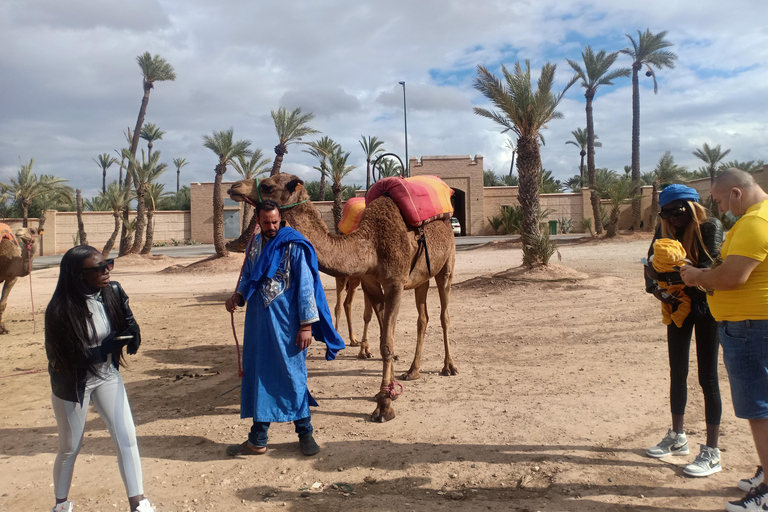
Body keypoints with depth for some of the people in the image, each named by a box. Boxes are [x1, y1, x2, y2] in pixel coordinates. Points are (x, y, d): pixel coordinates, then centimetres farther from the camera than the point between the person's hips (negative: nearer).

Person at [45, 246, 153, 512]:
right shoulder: (61, 310, -26)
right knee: (70, 448, 14)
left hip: (107, 375, 4)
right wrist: (109, 345, -26)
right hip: (72, 383, -3)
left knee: (127, 438, 2)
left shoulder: (113, 293, -13)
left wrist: (132, 332, -21)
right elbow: (68, 357, -24)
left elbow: (128, 324, 2)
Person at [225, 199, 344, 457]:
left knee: (292, 375, 2)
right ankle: (257, 440, 21)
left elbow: (305, 286, -11)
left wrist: (307, 324, -14)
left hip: (285, 322, -6)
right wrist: (237, 296, -1)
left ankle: (305, 432, 21)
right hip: (258, 322, 6)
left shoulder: (294, 246, -9)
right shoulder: (254, 244, 9)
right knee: (258, 376, 10)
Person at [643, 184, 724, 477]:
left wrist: (673, 272, -39)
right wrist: (656, 287, -23)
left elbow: (710, 270, -25)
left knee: (707, 377, -3)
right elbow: (651, 266, -3)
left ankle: (712, 453, 8)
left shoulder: (710, 228, -14)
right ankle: (677, 438, 30)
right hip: (678, 307, 6)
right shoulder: (665, 231, 1)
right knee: (677, 372, 14)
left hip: (706, 307, -6)